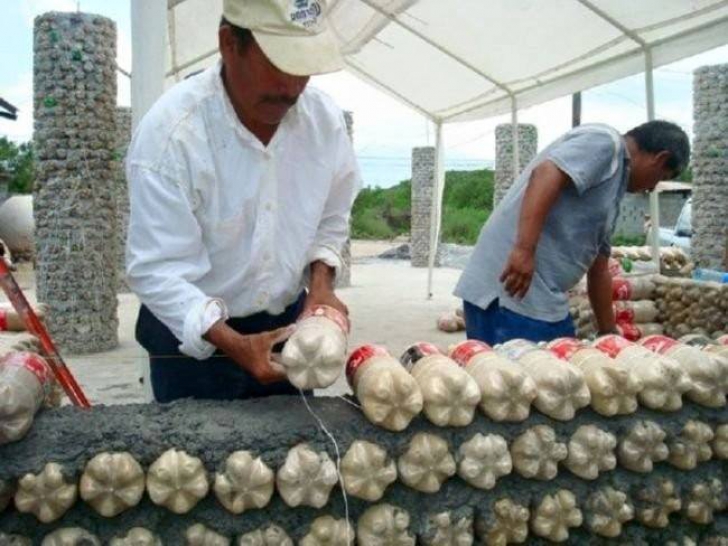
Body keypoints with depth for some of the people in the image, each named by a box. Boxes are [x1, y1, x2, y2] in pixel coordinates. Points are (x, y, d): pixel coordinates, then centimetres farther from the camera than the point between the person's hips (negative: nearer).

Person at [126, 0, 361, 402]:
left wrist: (320, 284, -10)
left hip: (286, 324, 5)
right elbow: (157, 270, -23)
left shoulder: (324, 120, -9)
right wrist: (235, 346, -31)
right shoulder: (170, 131, -24)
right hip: (190, 337, -4)